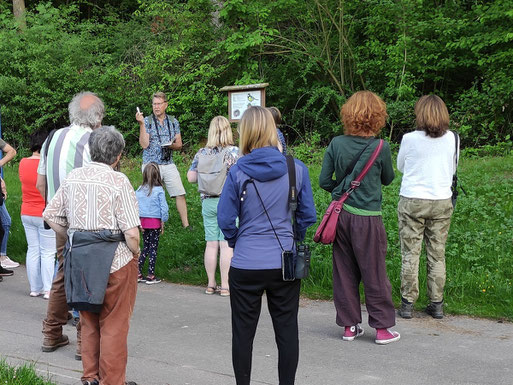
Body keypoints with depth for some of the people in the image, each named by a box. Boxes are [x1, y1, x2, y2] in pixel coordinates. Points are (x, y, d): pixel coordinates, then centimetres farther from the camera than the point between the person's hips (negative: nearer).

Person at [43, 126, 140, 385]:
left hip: (80, 259, 6)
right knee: (113, 325, 7)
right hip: (115, 262, -6)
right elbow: (131, 232, -18)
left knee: (89, 323, 20)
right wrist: (136, 253, 1)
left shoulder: (72, 178, 4)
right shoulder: (118, 181, -15)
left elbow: (50, 216, 9)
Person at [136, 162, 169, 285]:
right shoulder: (159, 190, -9)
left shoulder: (139, 190, 1)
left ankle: (138, 273, 12)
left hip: (143, 221, 4)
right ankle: (150, 276, 6)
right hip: (155, 221, -4)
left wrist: (138, 222, 7)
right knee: (153, 248, 4)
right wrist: (163, 223, 2)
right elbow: (163, 208, -8)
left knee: (145, 247, 15)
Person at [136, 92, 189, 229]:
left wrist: (171, 145, -11)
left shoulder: (173, 122, 9)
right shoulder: (147, 121, -1)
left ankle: (185, 224, 5)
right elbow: (144, 144, -12)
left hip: (169, 164, 3)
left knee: (180, 194, -2)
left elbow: (179, 144, 11)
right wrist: (141, 124, -18)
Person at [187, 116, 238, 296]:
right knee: (226, 245, 0)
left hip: (208, 202, 4)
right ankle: (225, 286, 3)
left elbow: (191, 177, 5)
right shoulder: (234, 152, -8)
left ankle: (211, 284, 16)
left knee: (211, 244, 9)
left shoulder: (202, 153, 3)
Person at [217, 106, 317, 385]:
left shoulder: (238, 171, -8)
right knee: (287, 330, 12)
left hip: (245, 265, -1)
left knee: (243, 332, 12)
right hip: (285, 264, 1)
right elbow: (308, 216, 0)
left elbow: (225, 219, -5)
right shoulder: (296, 169, -5)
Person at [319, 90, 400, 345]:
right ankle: (383, 328, 14)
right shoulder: (380, 148, -10)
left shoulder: (336, 144, -2)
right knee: (374, 273, 6)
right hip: (367, 218, -3)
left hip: (340, 215, 4)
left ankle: (349, 325, 20)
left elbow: (324, 181, 0)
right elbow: (388, 179, 6)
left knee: (344, 272, 12)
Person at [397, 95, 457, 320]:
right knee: (437, 255, 9)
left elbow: (400, 166, 8)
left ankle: (407, 303, 7)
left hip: (412, 202, -2)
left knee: (410, 254, 4)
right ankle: (437, 304, 14)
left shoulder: (410, 139, -9)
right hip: (442, 201, 3)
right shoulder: (451, 139, -1)